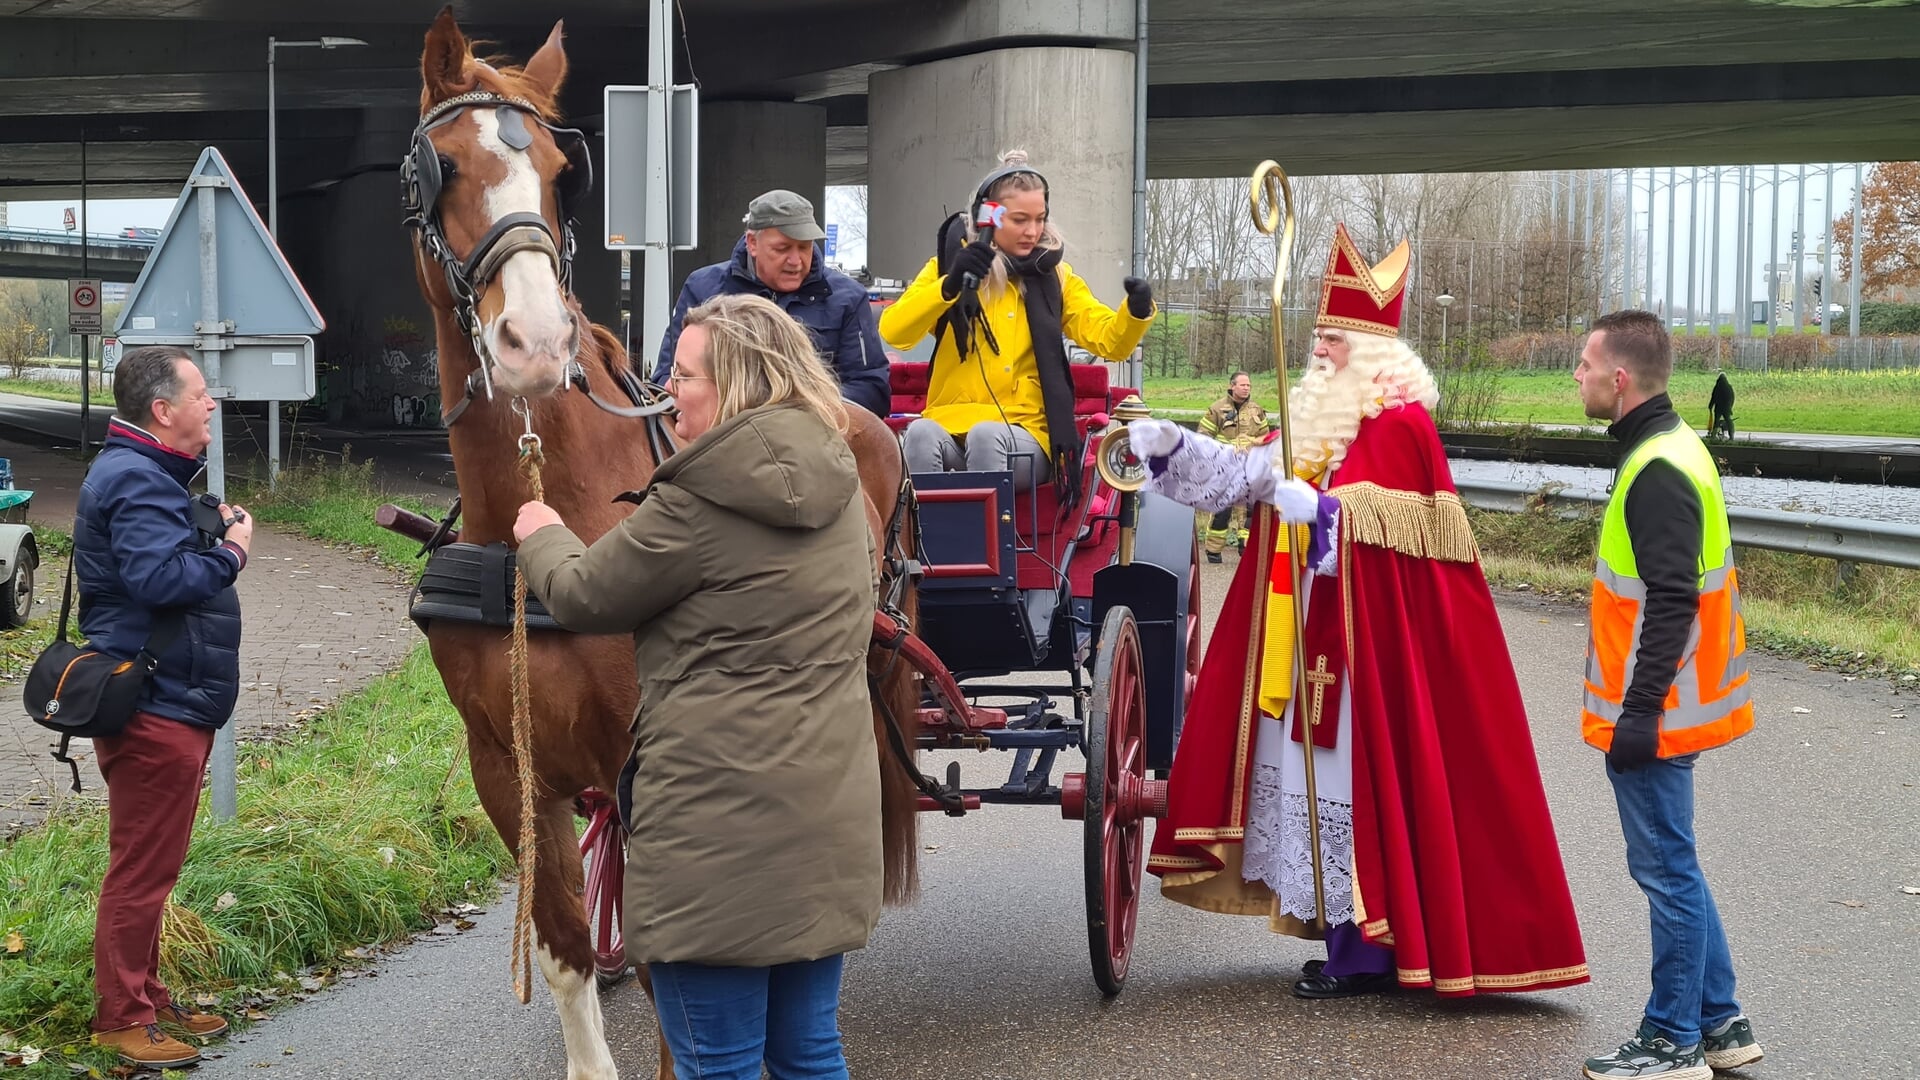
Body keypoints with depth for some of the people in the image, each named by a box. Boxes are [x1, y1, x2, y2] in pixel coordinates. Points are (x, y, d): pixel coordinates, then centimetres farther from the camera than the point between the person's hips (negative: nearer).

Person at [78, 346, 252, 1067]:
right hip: (155, 711, -11)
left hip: (171, 707, 11)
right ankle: (123, 1020, 6)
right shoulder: (134, 480, -19)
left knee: (149, 868, 19)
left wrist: (214, 531, 1)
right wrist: (230, 551, -16)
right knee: (141, 871, -3)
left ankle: (147, 999, 29)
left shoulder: (152, 474, 18)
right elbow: (161, 577, -31)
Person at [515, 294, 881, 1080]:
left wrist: (542, 535, 18)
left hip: (722, 818, -8)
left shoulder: (696, 501, -16)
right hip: (828, 820, 8)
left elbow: (583, 599, -4)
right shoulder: (841, 487, 8)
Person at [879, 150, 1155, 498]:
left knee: (986, 435, -34)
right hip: (951, 425, 0)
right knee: (921, 433, -34)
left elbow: (1110, 341, 2)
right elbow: (893, 333, -6)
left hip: (1024, 434, 0)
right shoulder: (949, 264, 10)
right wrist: (949, 287, -21)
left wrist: (1137, 311, -20)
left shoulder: (1053, 276, 13)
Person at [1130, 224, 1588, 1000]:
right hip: (1324, 634, 9)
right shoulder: (1327, 419, 14)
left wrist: (1313, 508, -30)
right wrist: (1170, 445, 2)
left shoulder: (1398, 424, -12)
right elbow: (1250, 476, 11)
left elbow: (1379, 526, -21)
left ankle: (1370, 953, 2)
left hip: (1372, 639, -9)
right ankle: (1347, 933, 20)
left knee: (1362, 773, -5)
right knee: (1326, 765, 11)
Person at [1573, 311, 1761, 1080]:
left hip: (1652, 716, -10)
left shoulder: (1658, 471, -19)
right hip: (1663, 707, 10)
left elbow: (1671, 601, -24)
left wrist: (1639, 710, -23)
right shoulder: (1668, 447, 12)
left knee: (1665, 870, -1)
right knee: (1671, 866, 17)